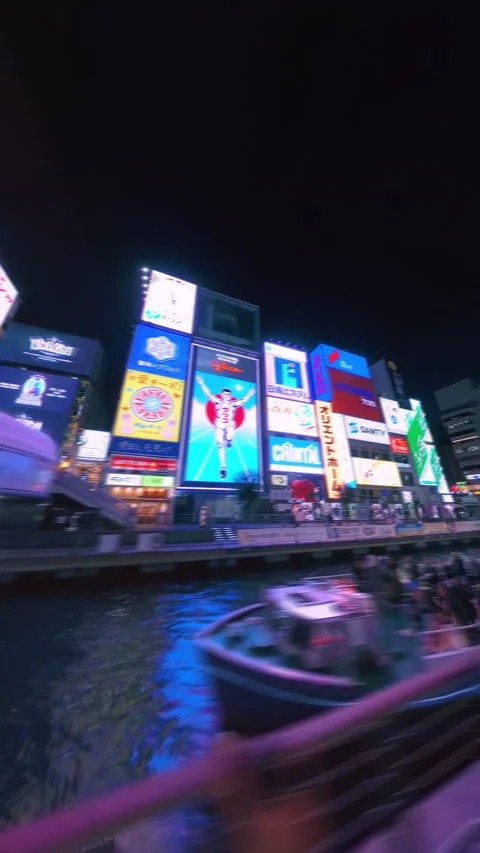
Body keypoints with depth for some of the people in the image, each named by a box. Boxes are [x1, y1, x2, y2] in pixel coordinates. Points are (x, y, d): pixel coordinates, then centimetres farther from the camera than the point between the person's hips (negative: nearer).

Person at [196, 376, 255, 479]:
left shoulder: (234, 404, 9)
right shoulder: (217, 401, 7)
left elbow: (244, 400, 12)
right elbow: (208, 394, 3)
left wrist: (250, 394, 6)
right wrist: (201, 384, -1)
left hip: (230, 425, 0)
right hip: (219, 425, 0)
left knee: (229, 439, -30)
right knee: (220, 445, -4)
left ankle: (228, 440, 11)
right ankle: (223, 467, 3)